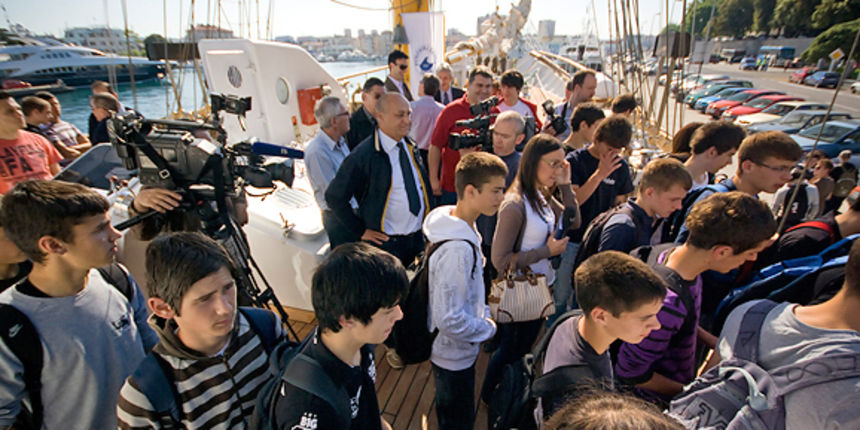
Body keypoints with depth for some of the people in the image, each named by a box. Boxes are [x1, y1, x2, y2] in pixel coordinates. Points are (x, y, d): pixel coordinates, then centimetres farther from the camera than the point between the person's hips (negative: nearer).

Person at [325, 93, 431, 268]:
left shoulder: (410, 147, 5)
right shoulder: (363, 156, -17)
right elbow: (334, 197, -12)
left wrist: (426, 224, 10)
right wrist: (361, 231, -10)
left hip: (418, 238, 6)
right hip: (387, 243, -6)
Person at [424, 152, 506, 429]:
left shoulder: (455, 225, -4)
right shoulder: (458, 250, -35)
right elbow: (450, 319, -32)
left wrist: (485, 312, 6)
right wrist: (489, 328, -17)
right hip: (454, 355, -8)